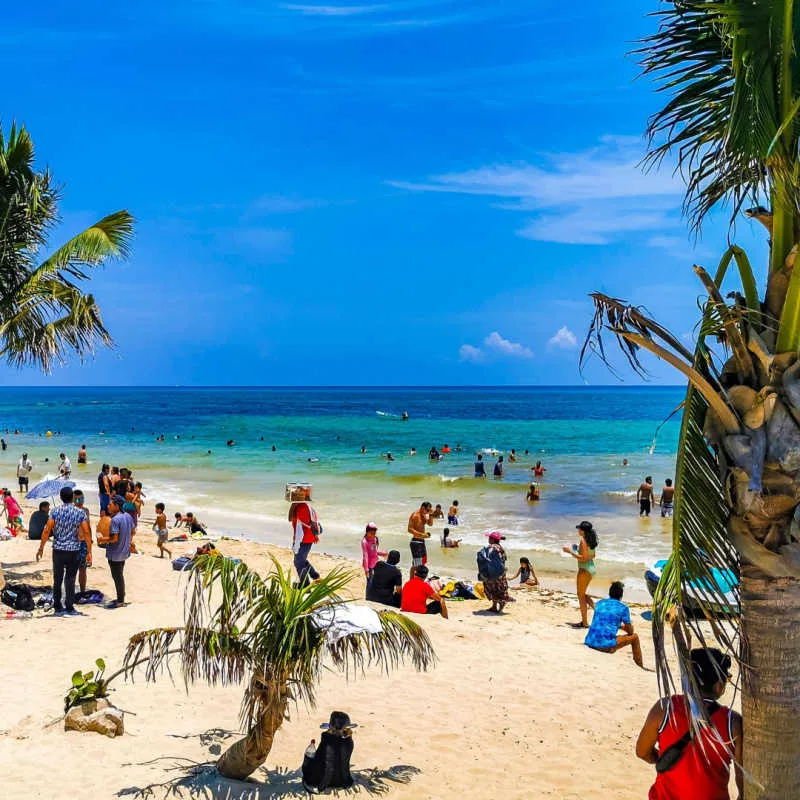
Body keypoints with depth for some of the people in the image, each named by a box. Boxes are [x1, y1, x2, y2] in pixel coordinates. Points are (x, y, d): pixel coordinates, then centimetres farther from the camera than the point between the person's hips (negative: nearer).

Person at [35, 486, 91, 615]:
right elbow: (86, 533, -8)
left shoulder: (55, 512, -4)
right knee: (70, 579, 7)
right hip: (74, 551, -1)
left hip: (58, 550, 1)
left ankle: (58, 607, 17)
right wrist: (89, 552, -4)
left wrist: (41, 549, 0)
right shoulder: (80, 512, -5)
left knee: (57, 580, 11)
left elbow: (47, 531, -8)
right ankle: (69, 607, 5)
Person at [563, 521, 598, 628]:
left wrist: (571, 552, -18)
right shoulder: (591, 540, 8)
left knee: (581, 595, 2)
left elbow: (583, 558, -24)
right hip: (591, 568, 9)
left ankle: (585, 623, 7)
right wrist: (578, 550, 19)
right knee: (582, 594, 22)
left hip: (585, 569, -9)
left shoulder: (583, 540, -19)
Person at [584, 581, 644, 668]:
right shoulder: (623, 608, 1)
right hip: (606, 645, -5)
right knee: (634, 637, 16)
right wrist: (623, 627, 33)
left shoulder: (600, 603, 15)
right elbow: (630, 631, 9)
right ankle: (640, 667, 25)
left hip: (590, 643, 5)